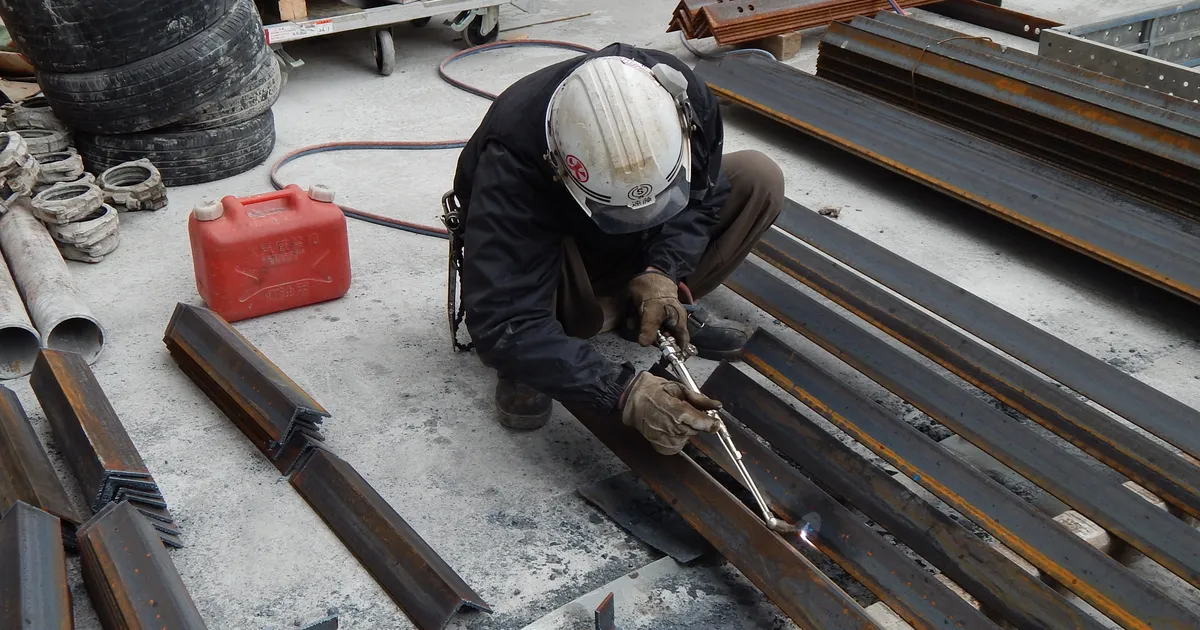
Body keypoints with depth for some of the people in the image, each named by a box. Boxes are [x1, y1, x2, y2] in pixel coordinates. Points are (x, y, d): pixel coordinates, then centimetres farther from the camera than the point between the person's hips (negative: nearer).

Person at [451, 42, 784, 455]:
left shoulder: (683, 96, -28)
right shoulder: (512, 157, -40)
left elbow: (702, 194, -8)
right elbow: (499, 324, -42)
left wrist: (663, 272, -27)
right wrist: (624, 392, -48)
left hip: (632, 252, 5)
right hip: (546, 254, -4)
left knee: (759, 179, -15)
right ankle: (528, 361, -5)